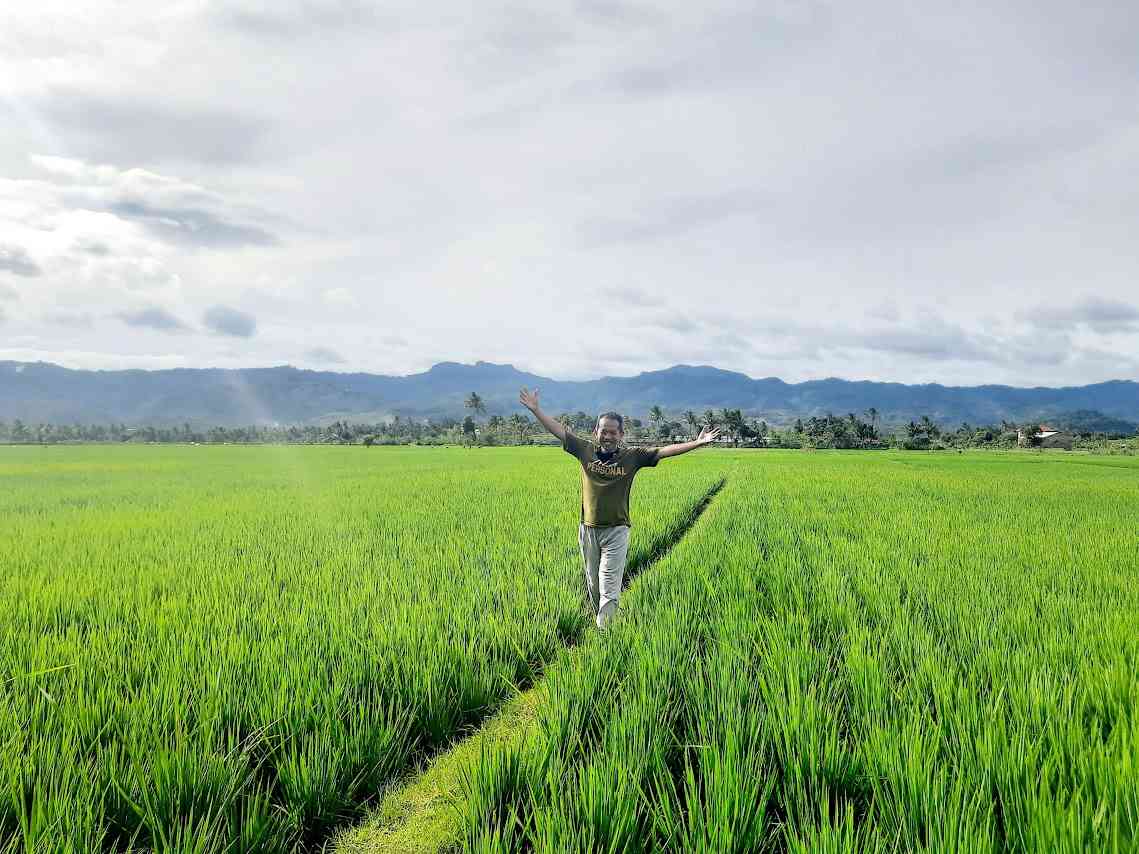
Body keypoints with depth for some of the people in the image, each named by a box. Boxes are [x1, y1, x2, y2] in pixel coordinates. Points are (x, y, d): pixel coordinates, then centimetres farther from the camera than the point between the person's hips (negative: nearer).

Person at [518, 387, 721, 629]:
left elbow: (664, 451, -8)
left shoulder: (632, 456, -3)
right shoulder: (586, 450, 0)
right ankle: (601, 623, 32)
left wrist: (697, 443, -15)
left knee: (609, 589, -6)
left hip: (616, 530, -2)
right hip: (588, 529, 3)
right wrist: (535, 410, -2)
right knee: (592, 586, 14)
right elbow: (559, 430, 1)